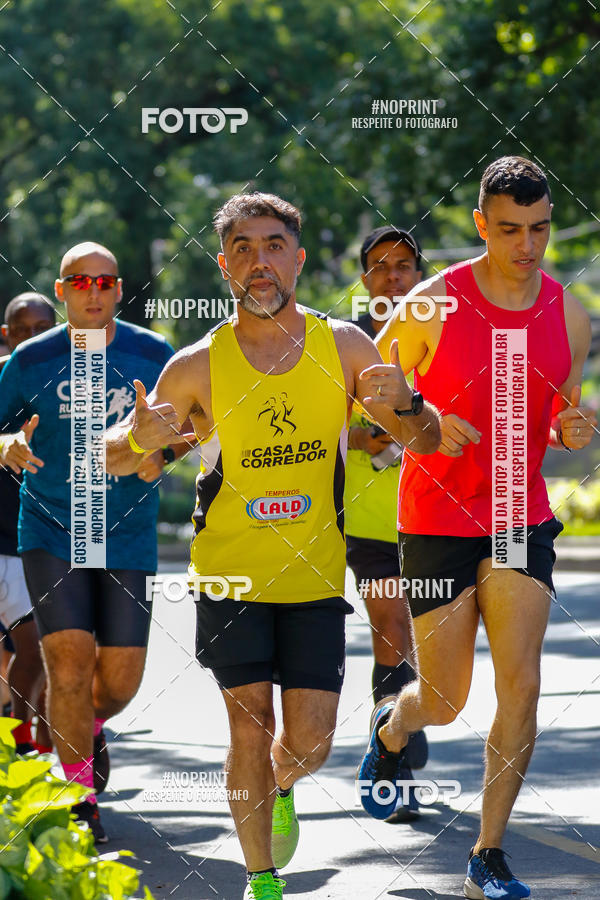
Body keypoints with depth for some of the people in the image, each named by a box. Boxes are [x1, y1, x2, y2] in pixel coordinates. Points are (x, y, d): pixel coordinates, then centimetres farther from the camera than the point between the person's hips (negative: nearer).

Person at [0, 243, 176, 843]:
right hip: (51, 534, -1)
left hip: (127, 539, 2)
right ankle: (80, 802, 2)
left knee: (120, 680, 3)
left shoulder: (152, 356, -1)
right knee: (69, 664, -13)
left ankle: (89, 727, 40)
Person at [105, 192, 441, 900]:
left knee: (310, 740, -1)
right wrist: (138, 440, -25)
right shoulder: (197, 367, -8)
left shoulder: (343, 347, -4)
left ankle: (278, 789, 36)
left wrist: (405, 405, -22)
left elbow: (428, 441, 2)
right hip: (229, 571, -1)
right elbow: (112, 459, -1)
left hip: (315, 573, 1)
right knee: (250, 725, -8)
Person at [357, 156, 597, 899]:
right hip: (436, 523, -2)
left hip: (521, 519, 2)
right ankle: (391, 732, 43)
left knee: (520, 682, -11)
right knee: (444, 701, 5)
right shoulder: (433, 305, -11)